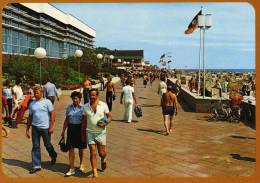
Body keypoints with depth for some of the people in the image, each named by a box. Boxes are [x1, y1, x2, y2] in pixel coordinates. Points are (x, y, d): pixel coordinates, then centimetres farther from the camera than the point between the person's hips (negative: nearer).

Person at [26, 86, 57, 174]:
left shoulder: (47, 102, -5)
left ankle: (53, 156, 40)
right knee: (35, 147, 5)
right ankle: (36, 166, 13)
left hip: (45, 128, -4)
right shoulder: (32, 104, 8)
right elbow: (30, 117, 13)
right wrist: (27, 129, 11)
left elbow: (52, 114, -7)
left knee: (47, 145, 10)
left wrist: (51, 126, -12)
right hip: (35, 127, 4)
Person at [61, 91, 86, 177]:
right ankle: (71, 169, 5)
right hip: (71, 128, 3)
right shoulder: (69, 107, 5)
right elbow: (66, 120, 12)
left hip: (80, 128, -2)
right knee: (71, 148, -1)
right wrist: (63, 130, 11)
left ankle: (81, 164, 37)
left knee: (81, 148, 14)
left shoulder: (83, 107, -7)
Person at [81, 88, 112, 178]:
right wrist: (83, 134, 9)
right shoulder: (85, 106, 1)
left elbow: (109, 116, 3)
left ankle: (103, 159, 44)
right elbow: (84, 121, 8)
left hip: (101, 132, -1)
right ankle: (95, 173, 7)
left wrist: (105, 123, -17)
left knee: (101, 153, 7)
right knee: (93, 153, -2)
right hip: (90, 132, 1)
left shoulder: (103, 105, -4)